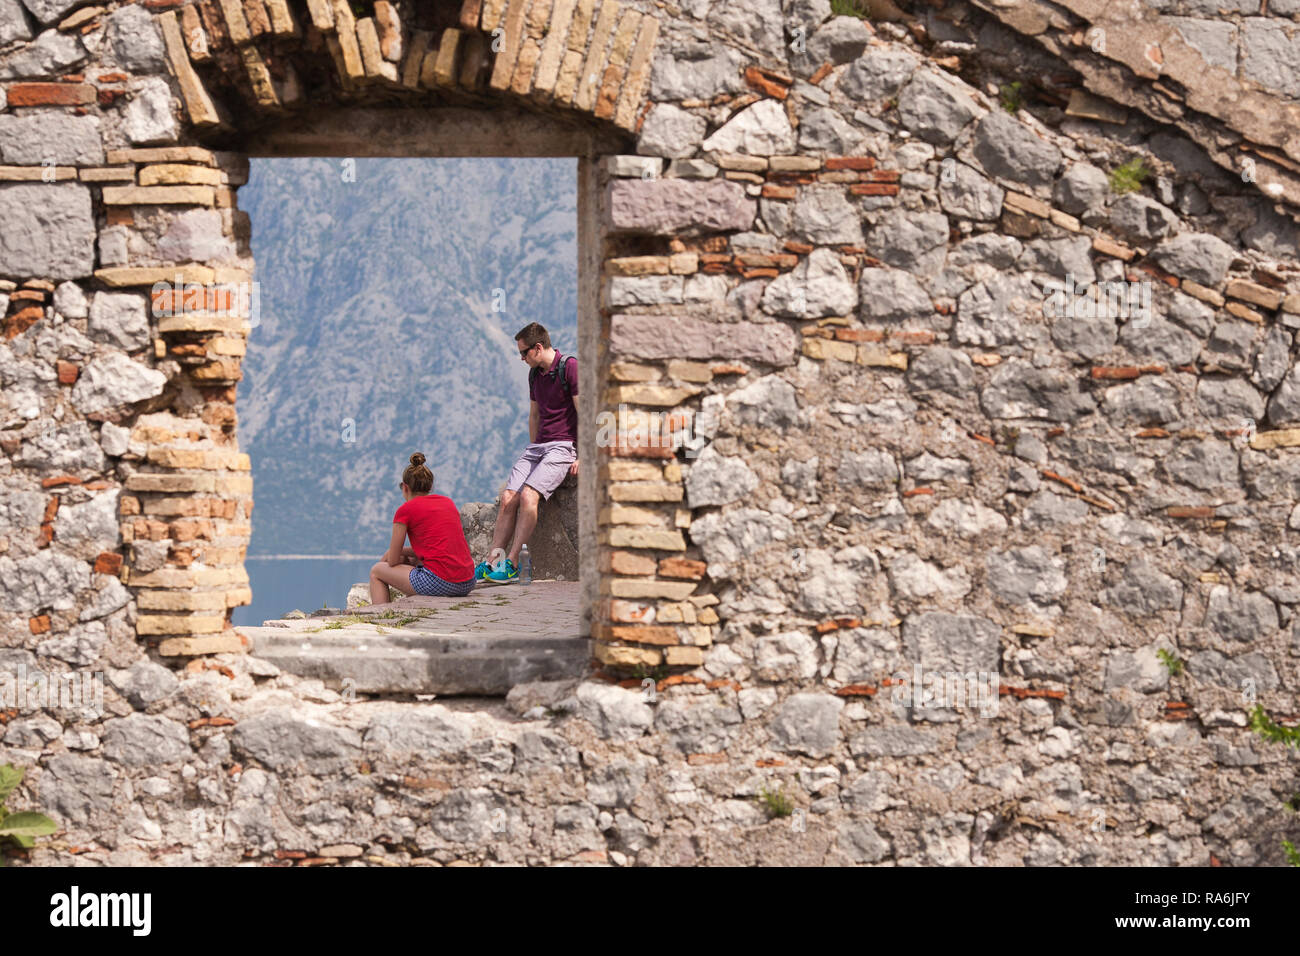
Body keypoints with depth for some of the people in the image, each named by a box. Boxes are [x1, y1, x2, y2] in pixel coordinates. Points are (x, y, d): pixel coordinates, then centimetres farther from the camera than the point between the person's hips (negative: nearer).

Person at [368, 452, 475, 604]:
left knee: (376, 571, 17)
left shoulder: (406, 510, 0)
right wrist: (403, 551, 27)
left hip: (439, 582, -7)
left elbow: (393, 561, 5)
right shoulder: (448, 502, 18)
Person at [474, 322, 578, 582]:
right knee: (508, 498, -9)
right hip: (539, 444, 8)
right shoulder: (535, 374, 15)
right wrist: (533, 452, 16)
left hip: (563, 445, -8)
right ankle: (492, 562, -11)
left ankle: (512, 564, -24)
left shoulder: (570, 368, -10)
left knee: (528, 495, -24)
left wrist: (582, 456, -16)